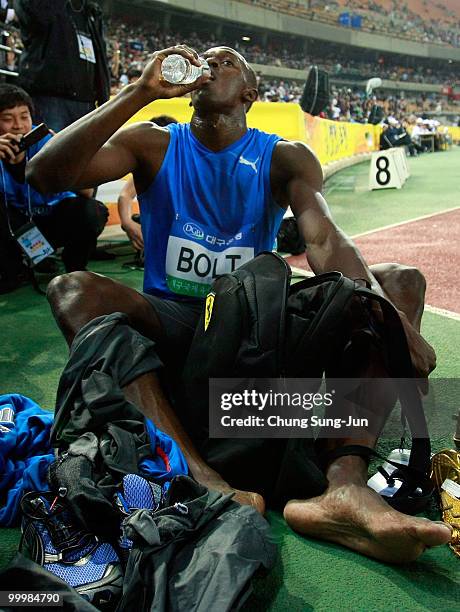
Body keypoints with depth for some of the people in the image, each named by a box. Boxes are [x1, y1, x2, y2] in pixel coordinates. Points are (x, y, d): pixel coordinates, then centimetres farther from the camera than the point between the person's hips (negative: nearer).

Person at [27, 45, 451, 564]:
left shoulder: (283, 158, 3)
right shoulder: (154, 146, 3)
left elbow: (325, 240, -16)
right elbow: (44, 174, -13)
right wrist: (141, 91, -17)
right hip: (172, 322, 0)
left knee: (403, 281, -14)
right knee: (71, 289, -28)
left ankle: (346, 488, -41)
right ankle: (208, 483, -46)